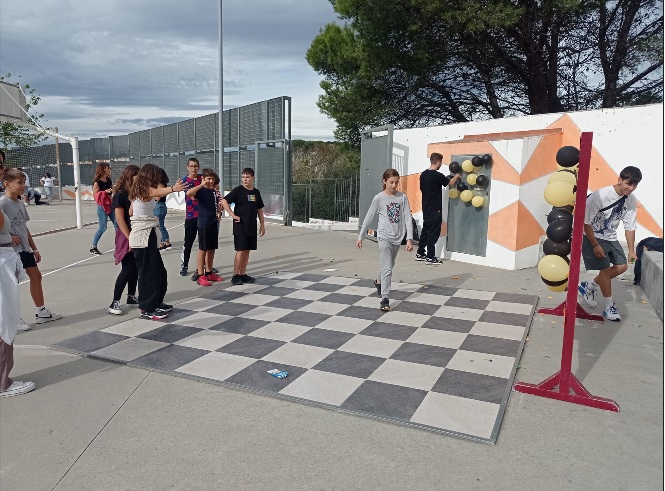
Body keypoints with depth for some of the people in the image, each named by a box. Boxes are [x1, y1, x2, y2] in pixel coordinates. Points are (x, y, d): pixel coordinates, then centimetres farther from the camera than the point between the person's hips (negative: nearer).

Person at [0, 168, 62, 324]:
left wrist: (34, 248, 18)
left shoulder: (19, 203, 12)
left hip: (25, 249, 9)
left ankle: (42, 312, 25)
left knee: (36, 276, 14)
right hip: (12, 250, -9)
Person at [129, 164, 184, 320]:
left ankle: (156, 303, 27)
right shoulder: (146, 190, -14)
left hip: (144, 235, 9)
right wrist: (173, 189, -58)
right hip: (144, 236, -9)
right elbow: (158, 192, -40)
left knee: (158, 271, 16)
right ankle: (147, 309, 5)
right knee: (148, 272, -3)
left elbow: (131, 212, 23)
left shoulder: (138, 191, 14)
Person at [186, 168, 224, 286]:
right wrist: (202, 185, -28)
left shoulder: (214, 191, 12)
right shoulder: (200, 190, -8)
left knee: (212, 249, 11)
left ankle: (209, 273, 22)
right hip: (203, 224, -7)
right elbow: (189, 193, -30)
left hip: (214, 223, 7)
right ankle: (200, 276, 3)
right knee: (202, 249, -2)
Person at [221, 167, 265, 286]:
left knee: (247, 250, 8)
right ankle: (235, 275, 1)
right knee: (240, 250, -6)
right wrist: (233, 215, -16)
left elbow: (259, 209, 16)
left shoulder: (256, 192, 10)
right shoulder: (238, 190, -6)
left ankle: (243, 274, 17)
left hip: (252, 226, 5)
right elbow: (224, 201, -12)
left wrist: (262, 225, 13)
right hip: (240, 225, -5)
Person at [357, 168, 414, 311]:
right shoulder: (379, 198, -7)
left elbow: (408, 218, -3)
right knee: (387, 268, -12)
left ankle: (379, 282, 49)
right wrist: (360, 237, 3)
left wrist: (409, 239, -11)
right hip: (384, 237, -4)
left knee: (389, 266, 21)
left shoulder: (402, 197, -1)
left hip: (397, 237, 4)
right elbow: (368, 218, 0)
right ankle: (384, 299, -10)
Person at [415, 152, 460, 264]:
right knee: (433, 233, -2)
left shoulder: (423, 174, 6)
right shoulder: (437, 175, -17)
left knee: (425, 230, 16)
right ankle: (430, 257, 2)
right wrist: (456, 176, 16)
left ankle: (420, 253, 23)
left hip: (426, 208, 8)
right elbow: (450, 183, -3)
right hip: (435, 209, -8)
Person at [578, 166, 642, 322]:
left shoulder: (631, 200, -8)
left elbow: (630, 226, 2)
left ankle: (589, 286, 20)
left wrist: (631, 250, -2)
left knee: (622, 266, 4)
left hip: (610, 238, 7)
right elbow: (586, 222, -22)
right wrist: (595, 245, -21)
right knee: (605, 269, -9)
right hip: (592, 237, -7)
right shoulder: (601, 195, -27)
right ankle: (609, 306, 6)